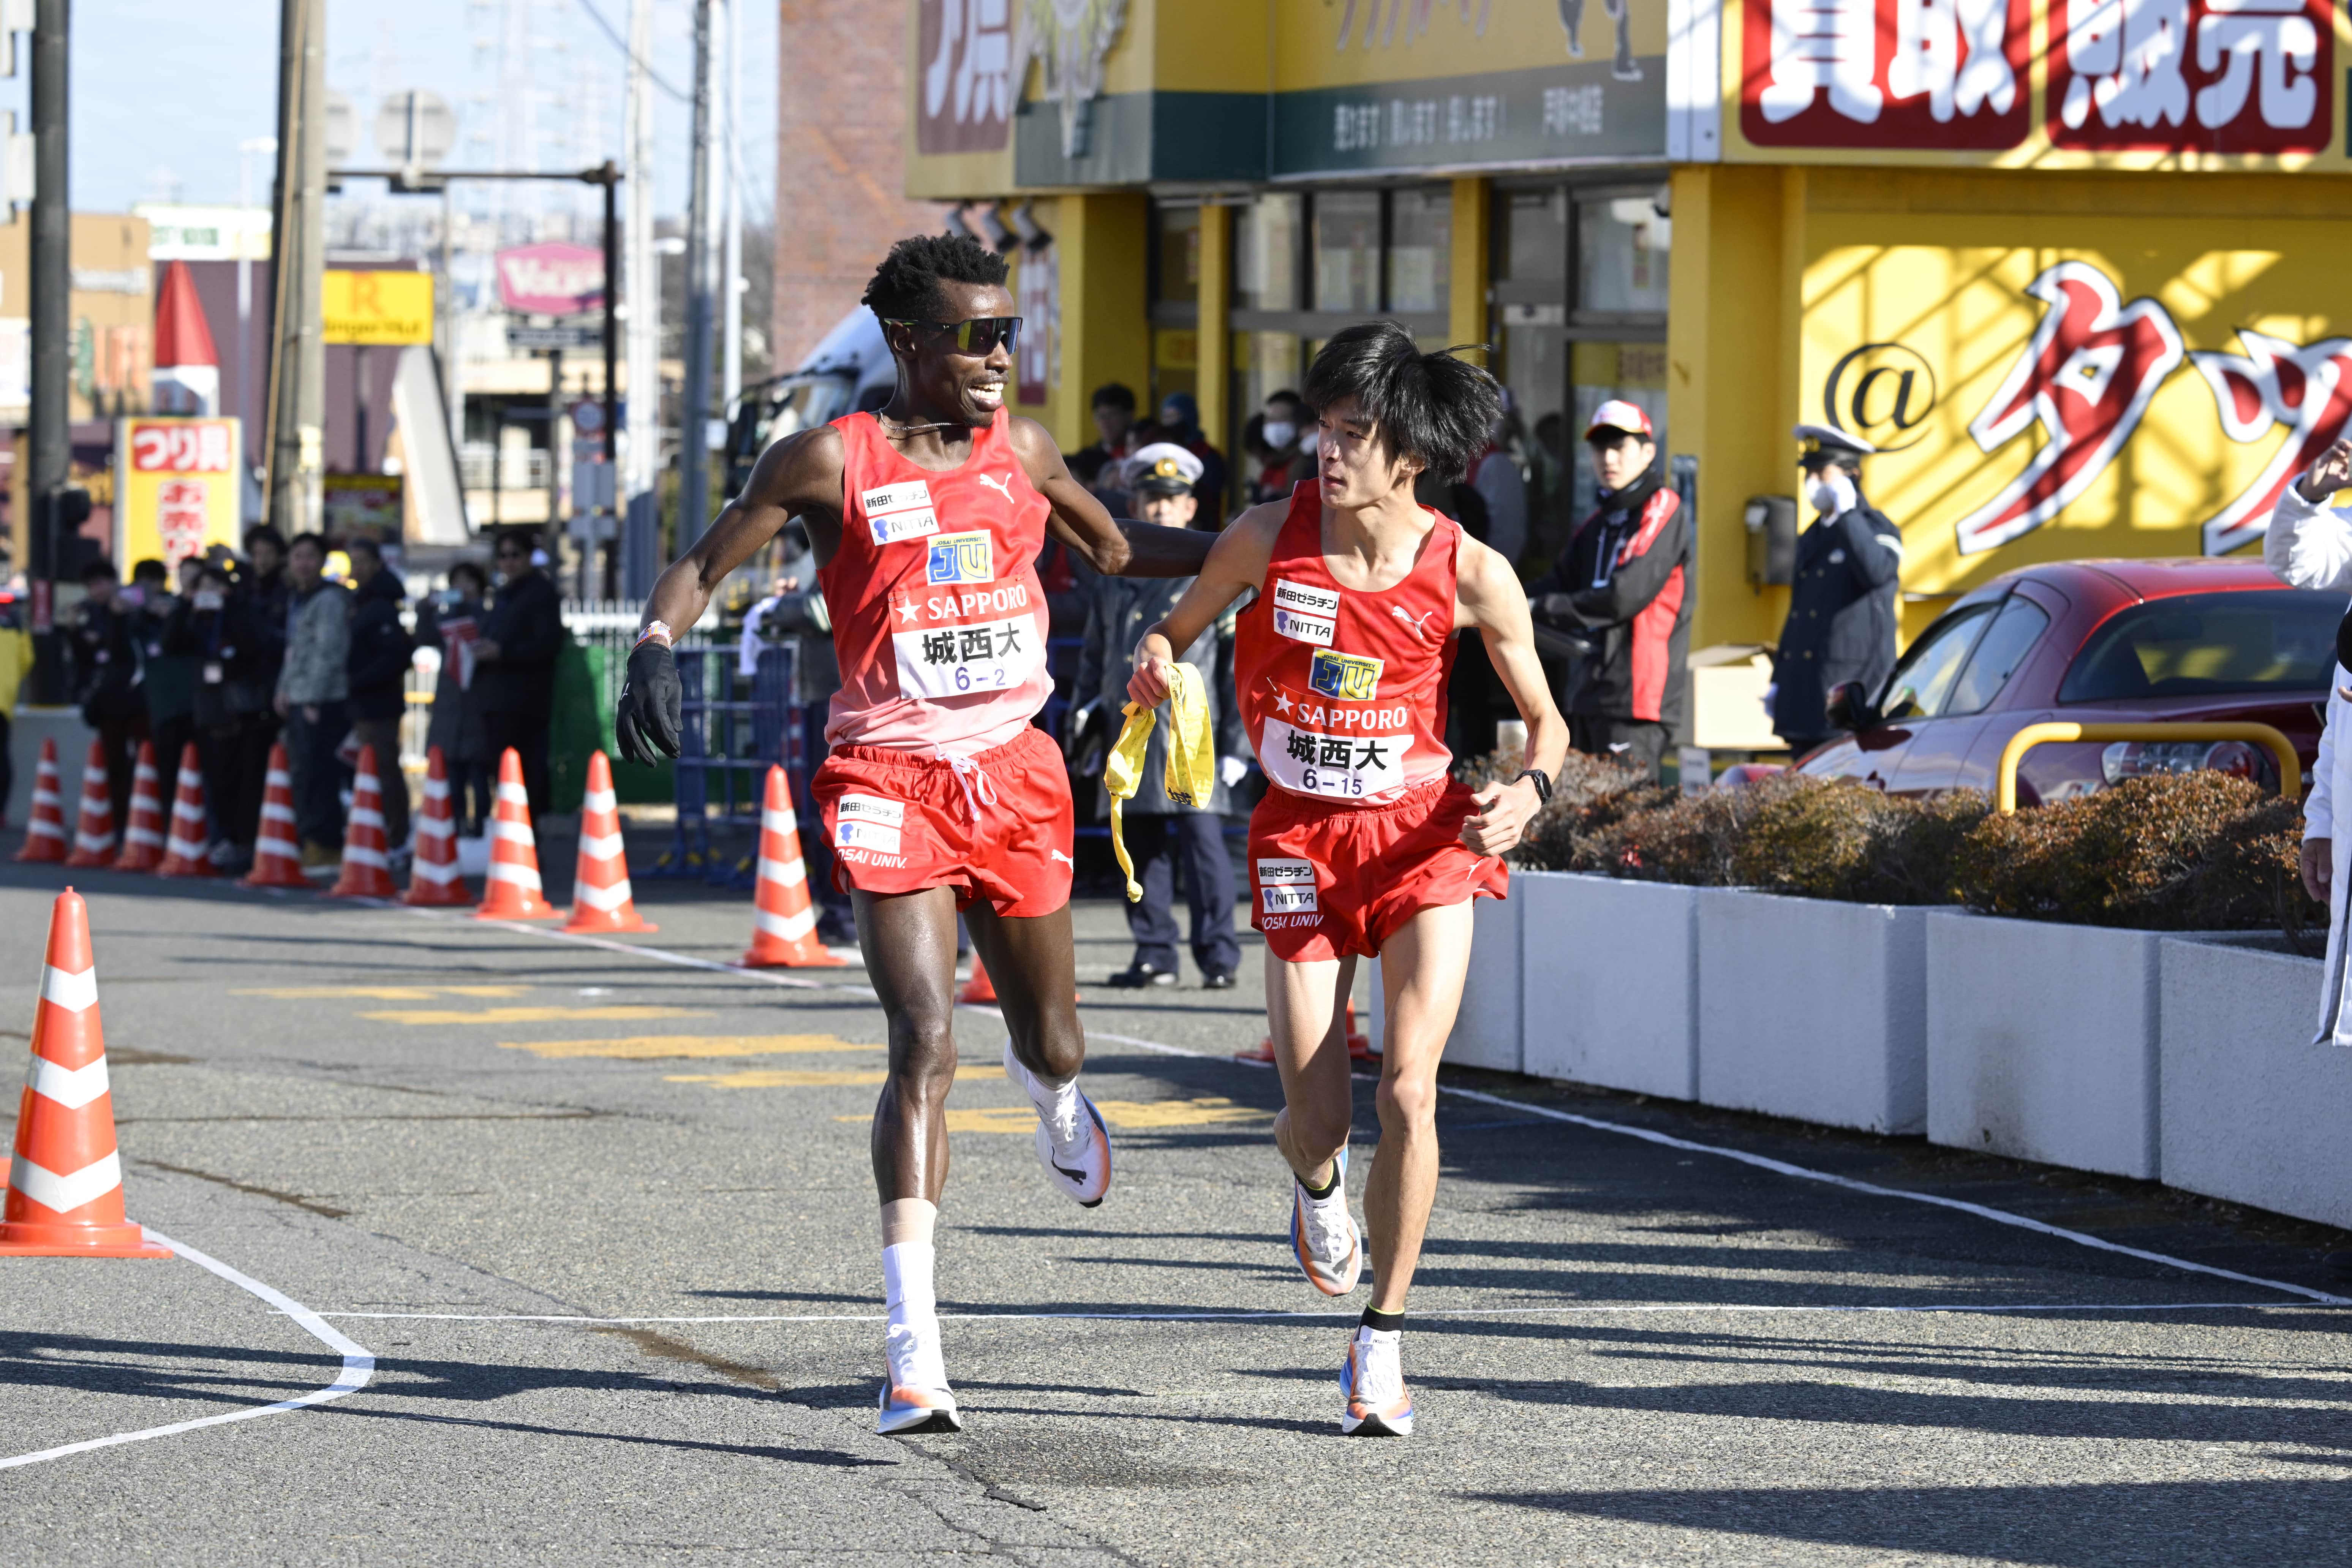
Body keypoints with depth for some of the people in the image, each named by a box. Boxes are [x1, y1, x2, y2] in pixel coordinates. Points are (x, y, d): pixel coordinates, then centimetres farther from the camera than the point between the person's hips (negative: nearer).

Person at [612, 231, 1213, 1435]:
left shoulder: (1020, 451, 8)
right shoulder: (832, 462, -6)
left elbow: (1116, 551, 24)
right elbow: (704, 565, 0)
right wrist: (655, 647, -20)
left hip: (1015, 772, 5)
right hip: (891, 781, -5)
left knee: (1050, 1041, 17)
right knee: (925, 1046, -18)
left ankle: (1056, 1093, 60)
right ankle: (912, 1347, -19)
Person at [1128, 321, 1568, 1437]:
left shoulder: (1469, 574, -10)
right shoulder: (1269, 538, -8)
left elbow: (1545, 721, 1)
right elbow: (1177, 627, 10)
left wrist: (1528, 792, -20)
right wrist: (1154, 661, -13)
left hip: (1424, 840, -1)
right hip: (1301, 841, 1)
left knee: (1408, 1092, -15)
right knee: (1317, 1118, -2)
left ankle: (1383, 1341, 2)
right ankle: (1318, 1187, 40)